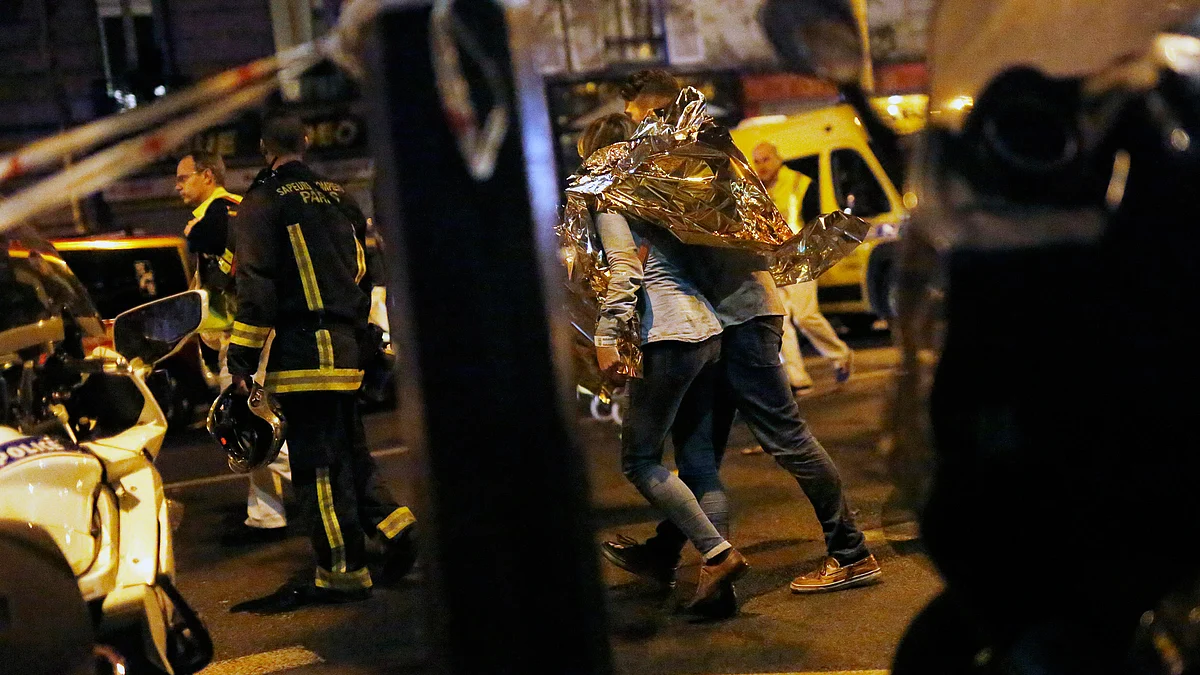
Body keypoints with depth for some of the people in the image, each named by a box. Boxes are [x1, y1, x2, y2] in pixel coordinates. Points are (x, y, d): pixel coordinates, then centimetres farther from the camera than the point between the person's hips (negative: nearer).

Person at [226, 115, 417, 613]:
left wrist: (242, 356, -8)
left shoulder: (265, 202, -4)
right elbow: (365, 271, 19)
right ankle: (392, 522, 9)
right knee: (347, 445, 19)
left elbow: (257, 284, -11)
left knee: (317, 460, -3)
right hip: (346, 345, 7)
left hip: (301, 349, -7)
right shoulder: (339, 198, 16)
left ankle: (343, 572, 1)